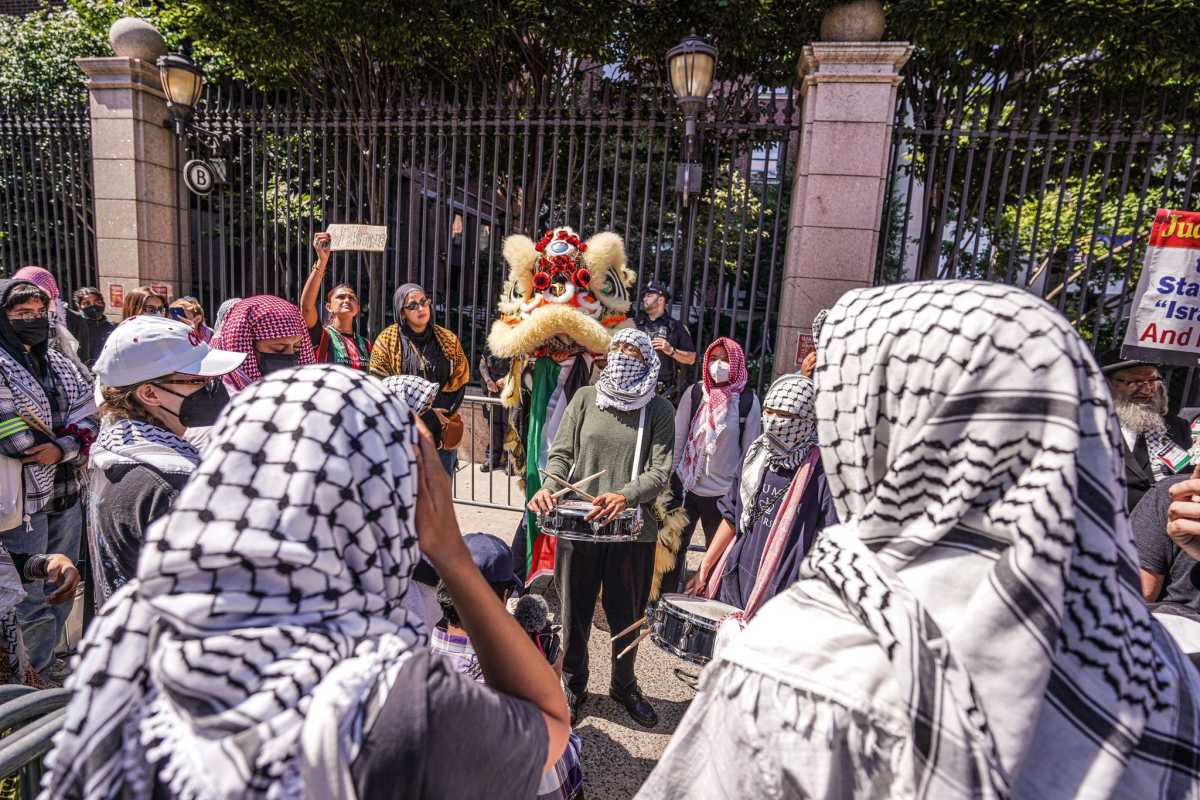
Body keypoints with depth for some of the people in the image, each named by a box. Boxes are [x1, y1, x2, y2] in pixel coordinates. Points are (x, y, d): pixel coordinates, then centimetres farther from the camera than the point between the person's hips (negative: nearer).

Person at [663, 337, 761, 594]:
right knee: (674, 547, 10)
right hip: (686, 486, 2)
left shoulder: (748, 400, -5)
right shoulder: (694, 392, -1)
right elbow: (677, 437, 2)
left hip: (723, 492, -1)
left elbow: (749, 448, -2)